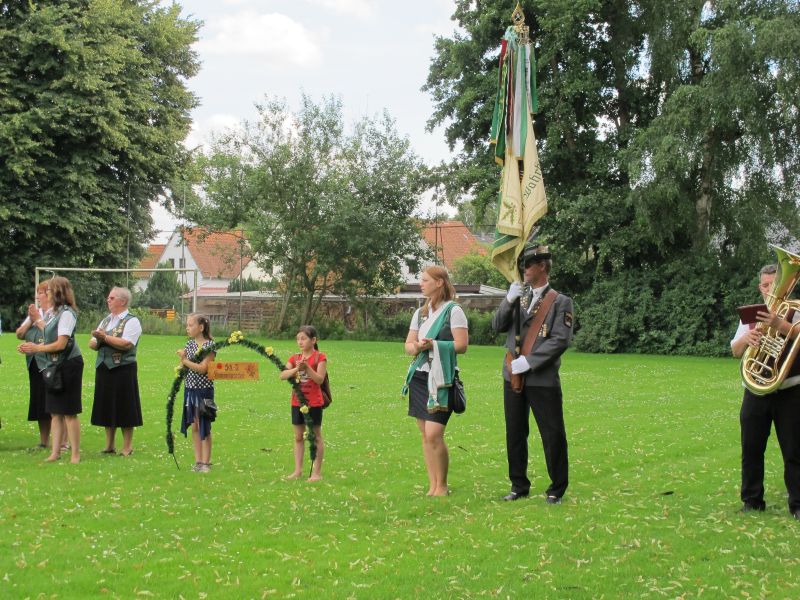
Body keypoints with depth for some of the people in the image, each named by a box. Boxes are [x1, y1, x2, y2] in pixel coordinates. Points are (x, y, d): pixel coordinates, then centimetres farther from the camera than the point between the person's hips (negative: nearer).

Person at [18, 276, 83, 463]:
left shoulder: (67, 313, -16)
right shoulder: (56, 313, 11)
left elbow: (61, 344, -20)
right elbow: (51, 340, 11)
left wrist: (37, 348, -11)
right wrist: (33, 347, -3)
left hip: (69, 364, -9)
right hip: (56, 365, 9)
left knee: (69, 412, -4)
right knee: (55, 411, 12)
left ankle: (75, 454, 2)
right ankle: (55, 451, 17)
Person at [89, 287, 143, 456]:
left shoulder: (131, 322, -6)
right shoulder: (105, 321, 16)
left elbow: (126, 344, -20)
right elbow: (92, 344, 13)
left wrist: (105, 337, -17)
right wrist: (98, 341, -9)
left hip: (123, 370, -7)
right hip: (104, 369, 7)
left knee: (124, 410, -2)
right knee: (107, 408, 11)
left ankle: (127, 448, 6)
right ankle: (109, 446, 20)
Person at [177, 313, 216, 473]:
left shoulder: (209, 345, -10)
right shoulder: (189, 344, 8)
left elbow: (202, 368, -19)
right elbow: (182, 368, 7)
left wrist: (185, 360, -13)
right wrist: (182, 358, -12)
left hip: (204, 390, -6)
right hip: (190, 389, 6)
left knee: (204, 427, 1)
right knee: (194, 427, 8)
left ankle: (206, 462, 7)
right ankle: (198, 461, 15)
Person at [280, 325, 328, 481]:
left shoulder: (320, 357, -7)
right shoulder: (295, 358, 7)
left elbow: (319, 379, -15)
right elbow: (283, 375, -7)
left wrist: (307, 367, -27)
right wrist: (296, 368, -24)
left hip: (314, 403, -5)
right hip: (297, 402, 5)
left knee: (316, 436, 2)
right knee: (298, 437, 10)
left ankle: (317, 472, 6)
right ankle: (298, 470, 16)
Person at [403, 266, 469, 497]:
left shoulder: (453, 311, -5)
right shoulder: (420, 313, 16)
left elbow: (462, 345, -11)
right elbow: (408, 344, 16)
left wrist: (433, 344, -16)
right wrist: (416, 347, -7)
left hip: (441, 378, -7)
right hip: (419, 376, 7)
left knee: (434, 434, -14)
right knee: (424, 435, 6)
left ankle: (442, 486, 0)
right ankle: (432, 485, 13)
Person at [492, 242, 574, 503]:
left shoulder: (560, 302, -3)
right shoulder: (519, 295, 12)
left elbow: (561, 340, -12)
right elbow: (497, 326, 5)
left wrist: (529, 361, -17)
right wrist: (508, 301, -11)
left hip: (543, 380, -5)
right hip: (513, 377, 5)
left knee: (553, 435, -1)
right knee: (515, 434, 10)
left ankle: (556, 490, 11)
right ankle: (519, 486, 21)